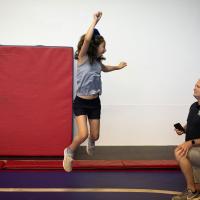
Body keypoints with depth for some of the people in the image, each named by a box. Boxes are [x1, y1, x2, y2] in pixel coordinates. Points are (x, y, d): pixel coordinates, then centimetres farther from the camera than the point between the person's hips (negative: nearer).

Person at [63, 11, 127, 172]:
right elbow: (87, 40, -30)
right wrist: (95, 21, -25)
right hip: (81, 102, -6)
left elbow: (104, 69, 32)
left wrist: (117, 67, 25)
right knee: (83, 134, -19)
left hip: (95, 103, 6)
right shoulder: (83, 58, -12)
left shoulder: (97, 62, 6)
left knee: (95, 136, 12)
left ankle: (91, 143, 50)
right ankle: (69, 152, 11)